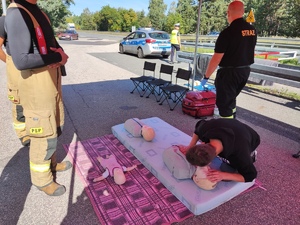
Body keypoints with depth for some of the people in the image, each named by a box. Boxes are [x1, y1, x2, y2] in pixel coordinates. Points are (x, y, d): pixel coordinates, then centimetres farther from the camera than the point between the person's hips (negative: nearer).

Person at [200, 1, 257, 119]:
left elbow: (216, 58, -20)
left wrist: (206, 76, -11)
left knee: (224, 104, 4)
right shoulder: (252, 30, 4)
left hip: (229, 72, -8)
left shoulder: (227, 32, -19)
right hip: (245, 70, 8)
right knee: (231, 99, 25)